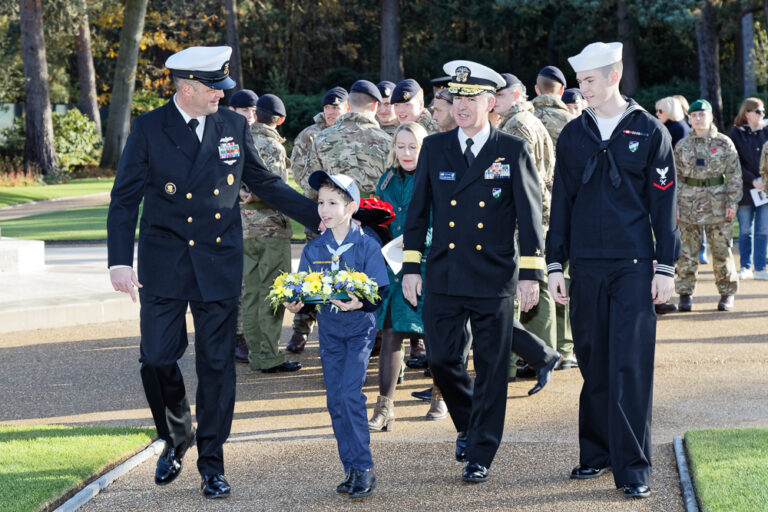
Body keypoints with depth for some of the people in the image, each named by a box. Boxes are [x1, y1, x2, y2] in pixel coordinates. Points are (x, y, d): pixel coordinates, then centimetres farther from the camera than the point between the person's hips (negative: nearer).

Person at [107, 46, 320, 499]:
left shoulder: (235, 126, 4)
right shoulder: (149, 129, -3)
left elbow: (265, 183, 14)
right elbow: (125, 199, -3)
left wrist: (319, 216, 10)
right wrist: (120, 261, -14)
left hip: (220, 262, 1)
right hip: (164, 263, -1)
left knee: (217, 363, 2)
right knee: (157, 358, -3)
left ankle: (212, 462, 12)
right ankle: (176, 438, 23)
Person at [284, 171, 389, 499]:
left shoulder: (367, 246, -7)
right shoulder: (313, 250, 4)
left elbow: (380, 292, -10)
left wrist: (360, 303, -28)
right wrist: (296, 305, -15)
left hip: (359, 328, -4)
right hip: (328, 330, 4)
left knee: (350, 394, -15)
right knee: (335, 400, 4)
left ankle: (364, 468, -8)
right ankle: (351, 469, 13)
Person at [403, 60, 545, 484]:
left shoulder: (513, 151, -1)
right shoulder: (434, 148, 6)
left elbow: (530, 215, -1)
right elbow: (418, 211, 10)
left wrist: (531, 274, -7)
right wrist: (411, 267, 5)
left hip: (495, 279, -2)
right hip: (443, 278, 2)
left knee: (491, 370, 1)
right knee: (442, 360, 5)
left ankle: (481, 456, 10)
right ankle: (467, 425, 32)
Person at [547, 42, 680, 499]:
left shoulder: (649, 131, 0)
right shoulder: (573, 135, 9)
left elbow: (664, 203, 1)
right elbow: (561, 202, 12)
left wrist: (666, 267, -3)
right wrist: (555, 264, 7)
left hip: (633, 266, -3)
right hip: (586, 267, 3)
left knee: (630, 366, -6)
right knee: (593, 362, 8)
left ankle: (633, 469, -2)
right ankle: (597, 453, 21)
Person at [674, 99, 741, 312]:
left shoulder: (724, 143, 3)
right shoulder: (682, 146, 7)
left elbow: (734, 175, 3)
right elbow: (675, 177, 9)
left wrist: (733, 202, -4)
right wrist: (674, 204, 1)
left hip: (717, 203, -1)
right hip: (689, 203, 1)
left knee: (722, 250, 2)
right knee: (686, 251, 1)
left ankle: (727, 293, 14)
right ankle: (685, 293, 10)